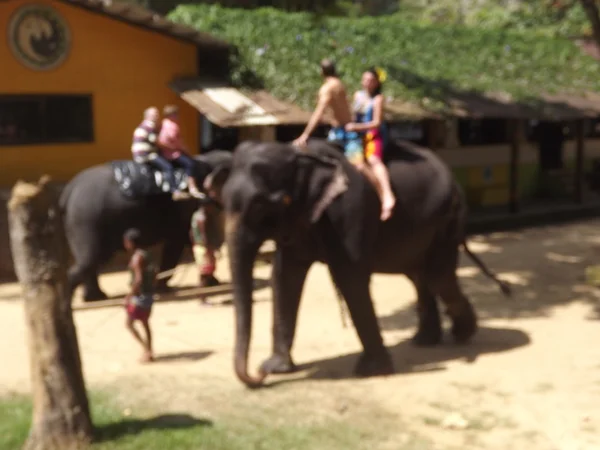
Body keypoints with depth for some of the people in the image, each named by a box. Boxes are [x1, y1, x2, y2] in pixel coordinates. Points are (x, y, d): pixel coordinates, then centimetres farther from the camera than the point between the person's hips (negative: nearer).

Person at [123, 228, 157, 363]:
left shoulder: (136, 258, -19)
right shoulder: (144, 254, 9)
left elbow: (138, 279, -26)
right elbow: (153, 273, 17)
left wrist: (129, 296, -20)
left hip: (140, 295, -9)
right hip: (149, 294, 9)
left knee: (129, 324, 0)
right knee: (145, 323, 18)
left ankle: (147, 349, -7)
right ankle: (149, 352, 24)